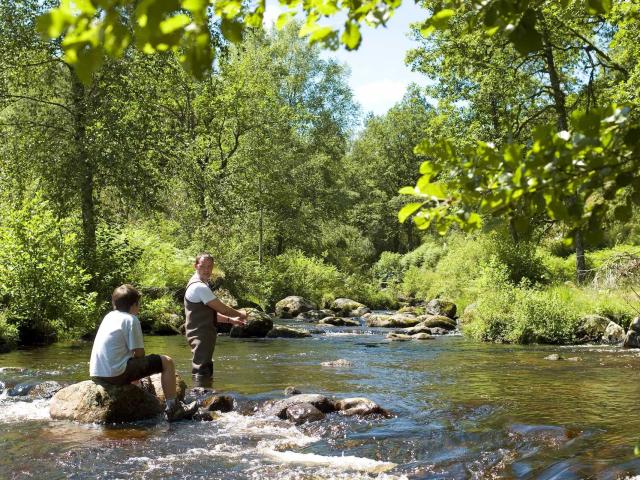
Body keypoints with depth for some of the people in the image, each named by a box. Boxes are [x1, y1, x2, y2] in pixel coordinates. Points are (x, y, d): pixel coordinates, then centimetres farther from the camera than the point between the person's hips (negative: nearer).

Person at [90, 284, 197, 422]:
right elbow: (139, 353, -9)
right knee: (167, 362, -1)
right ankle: (172, 408, 1)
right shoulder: (131, 319, -7)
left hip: (96, 374, 9)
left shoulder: (109, 316, 16)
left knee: (133, 363, 40)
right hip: (116, 373, -9)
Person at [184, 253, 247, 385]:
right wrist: (240, 314, 1)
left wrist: (231, 320, 15)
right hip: (200, 336, -11)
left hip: (203, 335, 11)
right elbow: (221, 308, -16)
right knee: (202, 371, -11)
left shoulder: (201, 285, 16)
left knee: (206, 371, 18)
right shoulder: (200, 287, -18)